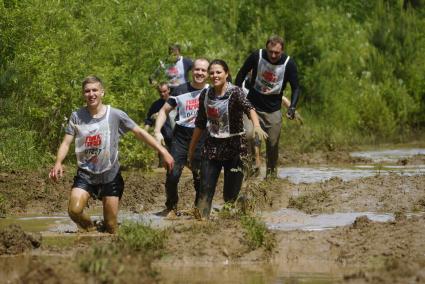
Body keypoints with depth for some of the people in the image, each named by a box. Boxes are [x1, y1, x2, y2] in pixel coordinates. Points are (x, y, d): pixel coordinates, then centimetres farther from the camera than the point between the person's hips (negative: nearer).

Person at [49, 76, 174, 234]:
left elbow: (139, 133, -4)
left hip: (110, 175, -1)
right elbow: (66, 143, -5)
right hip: (85, 174, 1)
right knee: (75, 210, -21)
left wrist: (163, 151, -10)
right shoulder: (77, 117, -3)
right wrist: (58, 163, -25)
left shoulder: (115, 115, -6)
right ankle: (90, 230, 10)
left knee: (111, 226, -1)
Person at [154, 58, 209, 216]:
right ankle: (171, 208, 8)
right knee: (172, 174, -9)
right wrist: (157, 131, -6)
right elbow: (165, 110, 6)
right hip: (181, 136, 0)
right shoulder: (181, 90, 0)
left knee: (201, 177, 2)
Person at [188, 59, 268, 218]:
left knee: (230, 194, 0)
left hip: (234, 147, -4)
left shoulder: (235, 92, -12)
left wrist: (256, 126, -53)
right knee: (205, 189, -6)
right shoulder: (205, 95, 4)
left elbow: (249, 108, -32)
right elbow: (200, 124, 13)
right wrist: (191, 150, 17)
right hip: (212, 146, 4)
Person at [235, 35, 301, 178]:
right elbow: (242, 74, 3)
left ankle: (271, 172, 24)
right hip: (252, 106, -1)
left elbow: (296, 88, -4)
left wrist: (292, 107, -20)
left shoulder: (289, 64, -12)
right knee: (248, 136, -20)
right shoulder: (257, 56, -12)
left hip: (273, 110, 1)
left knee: (273, 144, 5)